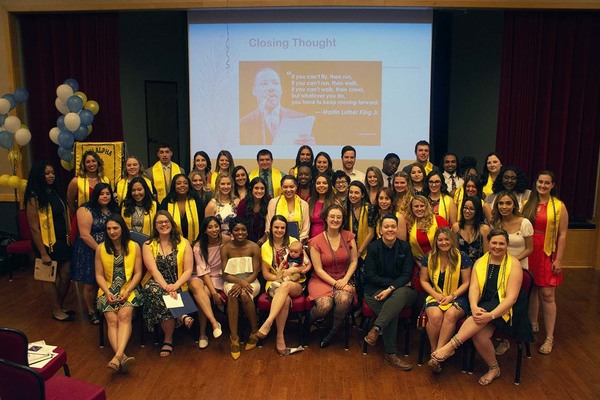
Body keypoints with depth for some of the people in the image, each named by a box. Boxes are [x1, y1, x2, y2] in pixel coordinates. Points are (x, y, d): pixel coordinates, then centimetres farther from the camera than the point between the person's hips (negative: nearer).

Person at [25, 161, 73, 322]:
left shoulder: (56, 193, 7)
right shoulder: (34, 198, -15)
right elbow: (34, 228, -16)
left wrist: (70, 239, 10)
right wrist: (43, 253, -17)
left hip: (63, 242, 7)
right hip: (47, 243, -7)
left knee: (66, 276, 12)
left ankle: (59, 307, 30)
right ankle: (57, 311, 22)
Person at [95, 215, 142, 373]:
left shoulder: (134, 247, 3)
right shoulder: (101, 248, 6)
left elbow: (138, 273, 1)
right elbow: (99, 275, 5)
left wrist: (127, 291, -13)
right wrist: (108, 293, -11)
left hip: (129, 289, -1)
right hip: (108, 290, 1)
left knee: (124, 316, -29)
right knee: (112, 320, -24)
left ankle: (118, 355, -44)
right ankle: (122, 357, -39)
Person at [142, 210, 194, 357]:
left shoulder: (184, 243, 5)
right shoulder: (148, 245, 6)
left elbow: (188, 270, -1)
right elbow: (154, 270, -8)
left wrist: (175, 286, -20)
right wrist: (166, 287, -25)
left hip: (178, 286, -1)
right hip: (156, 284, 1)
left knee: (165, 298, -34)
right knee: (155, 292, -36)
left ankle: (168, 340, -14)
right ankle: (181, 316, -21)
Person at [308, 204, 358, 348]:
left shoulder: (349, 236, 3)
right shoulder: (316, 241, -5)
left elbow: (354, 261, 4)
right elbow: (319, 269, -6)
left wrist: (345, 280, -10)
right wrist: (335, 283, -16)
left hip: (343, 280, 2)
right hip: (321, 280, -2)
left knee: (344, 299, -33)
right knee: (324, 305, -31)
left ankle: (333, 331, -5)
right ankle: (309, 322, 6)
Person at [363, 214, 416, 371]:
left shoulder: (405, 247, 5)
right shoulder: (373, 247, 1)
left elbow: (407, 274, -3)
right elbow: (370, 275, -4)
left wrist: (391, 288, -19)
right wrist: (394, 282, -11)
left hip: (400, 289, 1)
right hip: (376, 289, -1)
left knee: (401, 294, -36)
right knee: (392, 312, -31)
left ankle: (376, 329, -43)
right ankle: (391, 354, -26)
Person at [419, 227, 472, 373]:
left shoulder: (462, 258, -1)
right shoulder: (429, 258, 5)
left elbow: (466, 283, 1)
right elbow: (423, 280, 8)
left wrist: (452, 296, -12)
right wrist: (435, 294, -8)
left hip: (457, 297, -1)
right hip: (435, 296, 1)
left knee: (451, 314, -35)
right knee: (435, 316, -32)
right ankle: (434, 352, -13)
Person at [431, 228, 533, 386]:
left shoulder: (514, 264, -6)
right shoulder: (480, 262, 7)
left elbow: (512, 297, -15)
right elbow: (473, 287, -5)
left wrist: (491, 315, -28)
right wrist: (474, 307, -26)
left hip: (505, 310, -3)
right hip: (483, 307, 3)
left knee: (481, 320, -35)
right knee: (479, 334, -26)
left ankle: (450, 346, -29)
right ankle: (493, 368, -1)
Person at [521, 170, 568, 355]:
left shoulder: (559, 206, -2)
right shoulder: (527, 204, 6)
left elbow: (562, 234, -3)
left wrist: (559, 259, -7)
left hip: (547, 255, -3)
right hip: (528, 253, 3)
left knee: (547, 294, -4)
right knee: (531, 290, 12)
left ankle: (549, 337, 5)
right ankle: (533, 325, 31)